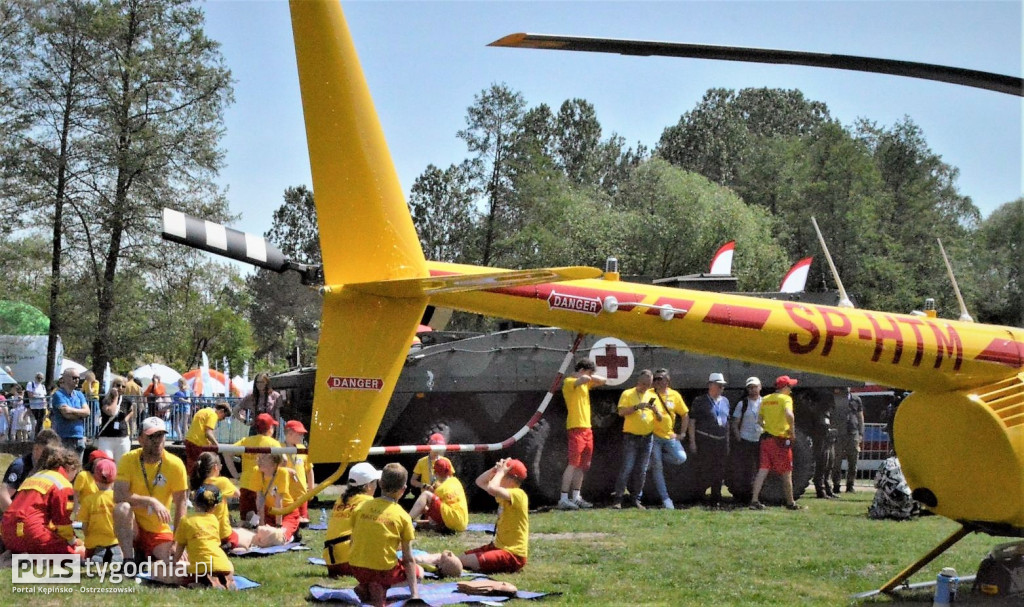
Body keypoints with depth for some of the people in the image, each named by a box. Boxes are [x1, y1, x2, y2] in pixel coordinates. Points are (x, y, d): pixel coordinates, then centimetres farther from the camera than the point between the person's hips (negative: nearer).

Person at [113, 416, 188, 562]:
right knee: (122, 508, -32)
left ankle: (146, 557, 15)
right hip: (133, 526, -1)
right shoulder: (129, 460, -11)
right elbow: (118, 496, -22)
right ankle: (129, 561, -23)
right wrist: (151, 501, -31)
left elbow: (180, 505, -8)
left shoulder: (175, 464, -10)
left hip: (160, 531, 1)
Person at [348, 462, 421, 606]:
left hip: (356, 568, 4)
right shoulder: (402, 516, -5)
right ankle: (380, 588, -5)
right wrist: (415, 593, -1)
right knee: (418, 572, 23)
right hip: (384, 571, -4)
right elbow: (408, 559, -4)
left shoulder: (361, 507, 2)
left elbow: (353, 542, 8)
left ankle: (365, 588, 4)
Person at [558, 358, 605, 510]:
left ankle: (576, 497, 18)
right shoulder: (569, 382, -9)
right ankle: (563, 499, -15)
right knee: (573, 464, -13)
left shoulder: (585, 383, 18)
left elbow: (602, 381, 21)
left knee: (583, 465, 11)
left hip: (587, 428, 9)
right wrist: (587, 377, -6)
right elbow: (583, 379, -29)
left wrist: (590, 377, 6)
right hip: (576, 428, -9)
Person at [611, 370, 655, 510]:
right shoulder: (628, 394, 1)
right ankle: (617, 498, -8)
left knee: (641, 471, 5)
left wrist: (655, 410, -9)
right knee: (627, 468, -11)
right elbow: (621, 412, -12)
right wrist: (637, 407, -22)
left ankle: (636, 499, 12)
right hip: (631, 437, -4)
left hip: (647, 438, 4)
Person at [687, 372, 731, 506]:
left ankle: (716, 500, 15)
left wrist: (728, 442, 17)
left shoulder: (725, 401, 15)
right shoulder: (700, 401, -1)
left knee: (719, 474, 7)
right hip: (704, 441, -5)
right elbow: (692, 421, -3)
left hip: (721, 441, 5)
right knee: (704, 471, -6)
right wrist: (692, 441, -10)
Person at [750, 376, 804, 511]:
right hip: (781, 439, -6)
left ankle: (755, 501, -8)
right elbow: (789, 414, -26)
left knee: (762, 471, 1)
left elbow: (760, 420, 15)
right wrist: (792, 431, -16)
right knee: (787, 473, 6)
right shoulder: (785, 398, -8)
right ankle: (790, 503, 14)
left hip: (766, 438, 6)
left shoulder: (765, 399, 13)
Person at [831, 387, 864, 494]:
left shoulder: (856, 399, 13)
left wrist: (861, 433, 7)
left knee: (853, 462, 3)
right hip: (838, 433, -2)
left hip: (853, 434, 2)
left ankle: (850, 485, 11)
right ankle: (836, 485, 3)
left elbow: (860, 417, 15)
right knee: (837, 462, -2)